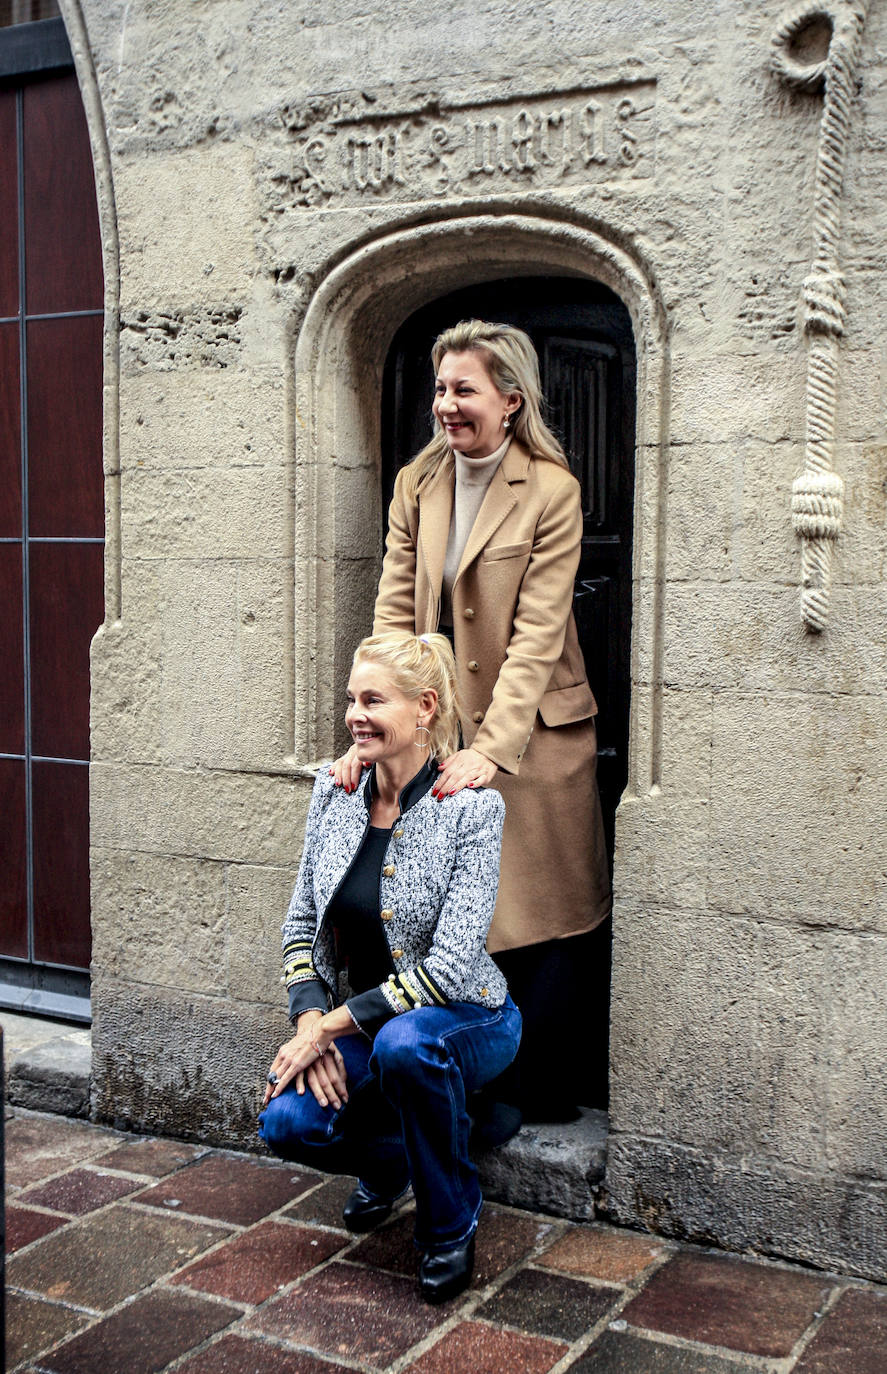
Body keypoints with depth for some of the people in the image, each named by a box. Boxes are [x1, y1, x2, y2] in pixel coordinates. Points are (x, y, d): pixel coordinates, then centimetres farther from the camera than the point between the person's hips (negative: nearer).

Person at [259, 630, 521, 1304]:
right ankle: (388, 1160, 16)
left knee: (404, 1043, -38)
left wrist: (334, 1024, -22)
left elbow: (451, 964, -23)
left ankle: (451, 1223, -8)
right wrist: (309, 1018, -11)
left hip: (463, 1018, -4)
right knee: (288, 1121, -23)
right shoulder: (334, 790, -1)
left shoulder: (473, 806, -18)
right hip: (356, 1024, 4)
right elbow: (301, 922, 5)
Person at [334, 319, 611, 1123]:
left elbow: (536, 634, -14)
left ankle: (520, 1088, 18)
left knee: (547, 920, 3)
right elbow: (394, 618, 2)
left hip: (533, 733, -4)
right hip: (442, 729, 4)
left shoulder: (551, 490, -8)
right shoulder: (416, 484, 6)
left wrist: (491, 751, -23)